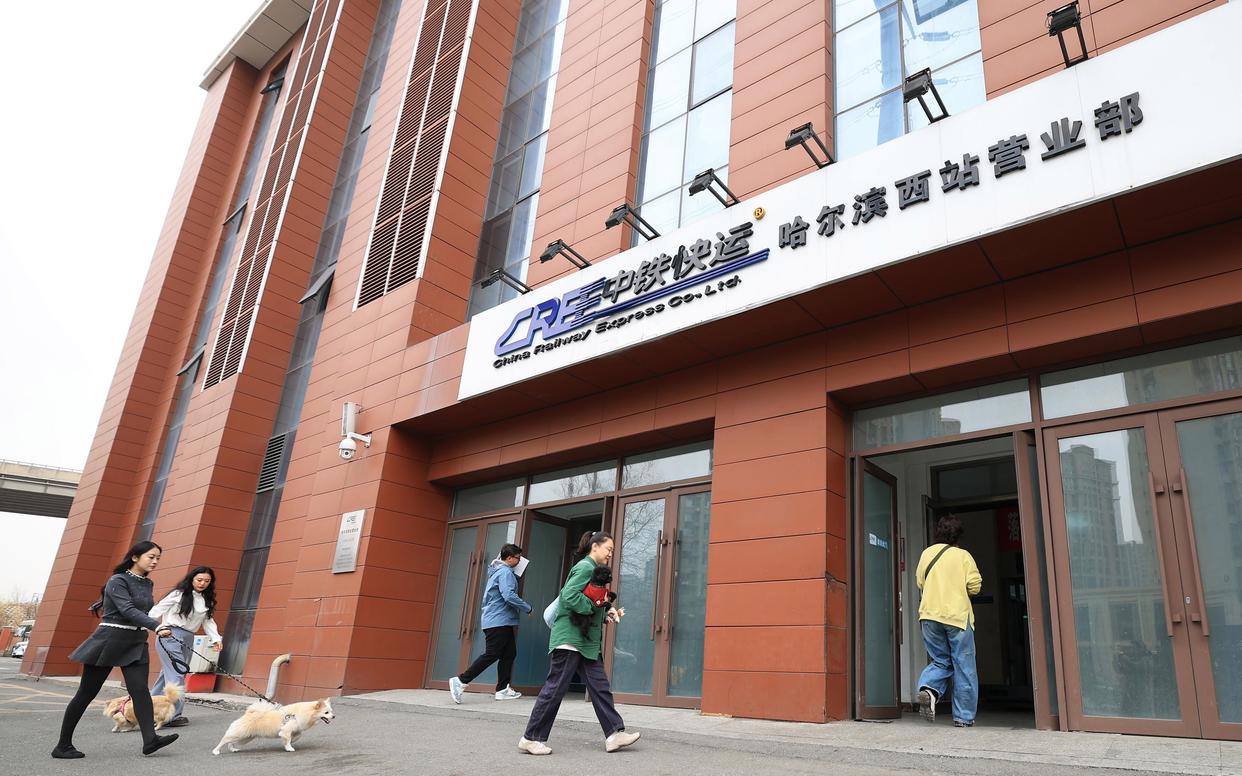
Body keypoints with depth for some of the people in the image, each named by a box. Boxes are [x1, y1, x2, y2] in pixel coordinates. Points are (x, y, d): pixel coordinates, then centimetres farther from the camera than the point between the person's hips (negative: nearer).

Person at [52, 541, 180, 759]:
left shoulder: (147, 584, 10)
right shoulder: (117, 581, -12)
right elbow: (128, 610, -25)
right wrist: (157, 626, -36)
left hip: (136, 644, 6)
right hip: (110, 640, -5)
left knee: (140, 690, -10)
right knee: (86, 694, 5)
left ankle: (150, 740, -22)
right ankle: (63, 746, 19)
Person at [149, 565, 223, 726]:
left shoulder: (207, 600, 12)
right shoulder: (179, 594, -6)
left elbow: (208, 621, 16)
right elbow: (158, 610, -6)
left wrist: (215, 638, 5)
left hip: (188, 640, 7)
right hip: (171, 635, -6)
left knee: (168, 674, 10)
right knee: (176, 675, -13)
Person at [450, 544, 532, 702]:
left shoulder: (496, 570, 18)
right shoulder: (505, 572, -12)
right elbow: (509, 596, -24)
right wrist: (528, 608, -12)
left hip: (502, 622, 10)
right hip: (498, 621, -10)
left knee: (509, 654, 9)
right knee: (491, 655, -10)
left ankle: (502, 689, 10)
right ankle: (461, 681, -8)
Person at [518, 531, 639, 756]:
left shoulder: (592, 569, 19)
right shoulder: (586, 567, -11)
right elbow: (569, 596, -24)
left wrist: (607, 613, 7)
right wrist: (596, 607, -14)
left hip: (586, 641, 10)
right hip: (571, 637, -10)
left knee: (600, 686, 7)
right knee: (556, 687, -4)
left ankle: (614, 734, 9)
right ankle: (531, 738, 4)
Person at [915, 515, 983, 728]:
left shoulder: (926, 553, 7)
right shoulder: (963, 555, -3)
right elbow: (975, 586, -7)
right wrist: (959, 589, 12)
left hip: (930, 616, 3)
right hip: (957, 615, -3)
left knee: (940, 661, 15)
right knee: (963, 667, 7)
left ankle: (929, 689, -12)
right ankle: (964, 717, 9)